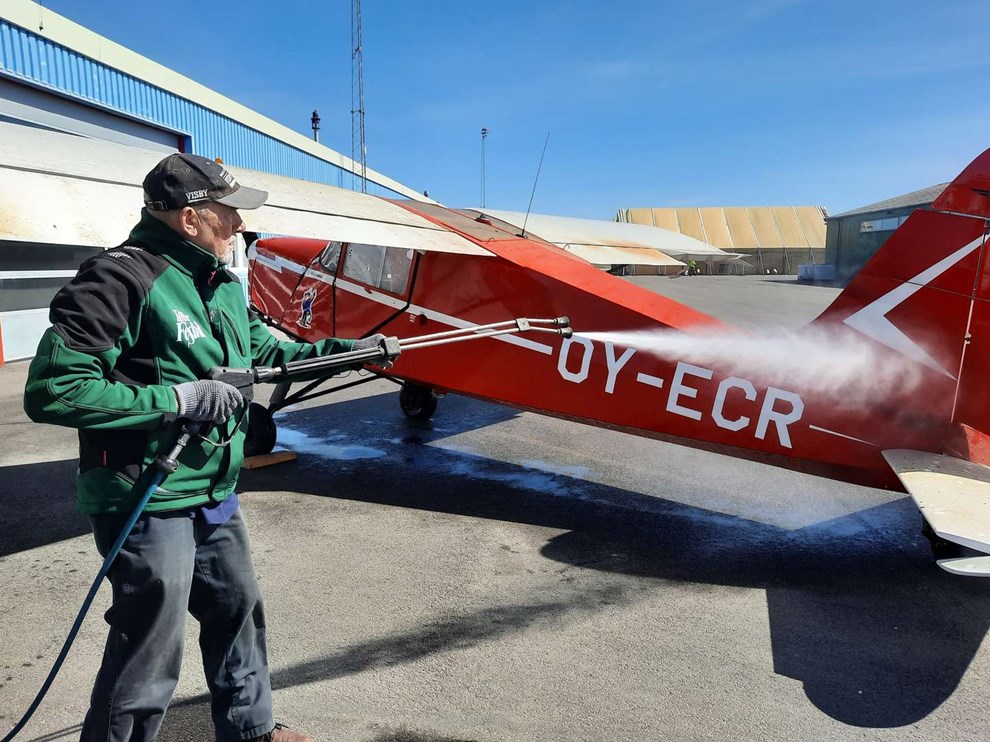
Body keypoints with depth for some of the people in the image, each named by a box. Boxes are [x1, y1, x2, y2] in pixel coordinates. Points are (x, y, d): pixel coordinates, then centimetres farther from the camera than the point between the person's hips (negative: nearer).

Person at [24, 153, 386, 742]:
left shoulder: (224, 283, 8)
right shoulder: (124, 278, -20)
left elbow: (265, 351, 22)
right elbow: (52, 389, -24)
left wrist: (342, 351, 12)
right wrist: (180, 398, -24)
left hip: (216, 496, 9)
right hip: (147, 504, -9)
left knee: (239, 611, 24)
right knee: (150, 657, 3)